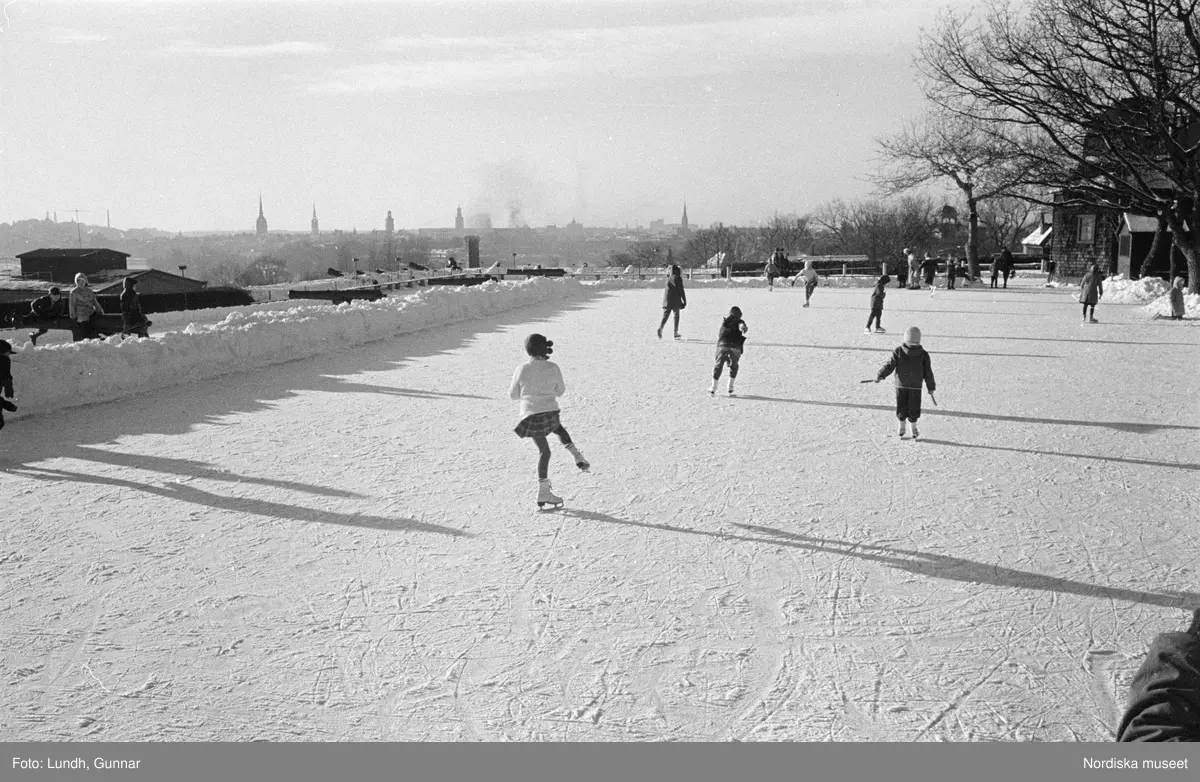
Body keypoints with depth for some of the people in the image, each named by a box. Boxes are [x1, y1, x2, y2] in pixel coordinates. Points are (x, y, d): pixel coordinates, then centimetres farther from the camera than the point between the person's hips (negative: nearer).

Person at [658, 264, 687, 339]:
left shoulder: (668, 277, 7)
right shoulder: (678, 279, -7)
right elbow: (681, 290, -8)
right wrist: (684, 301, -4)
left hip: (666, 300, 4)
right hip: (676, 300, -4)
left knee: (665, 315, 3)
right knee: (676, 316, 7)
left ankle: (660, 327, -21)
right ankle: (676, 332, 8)